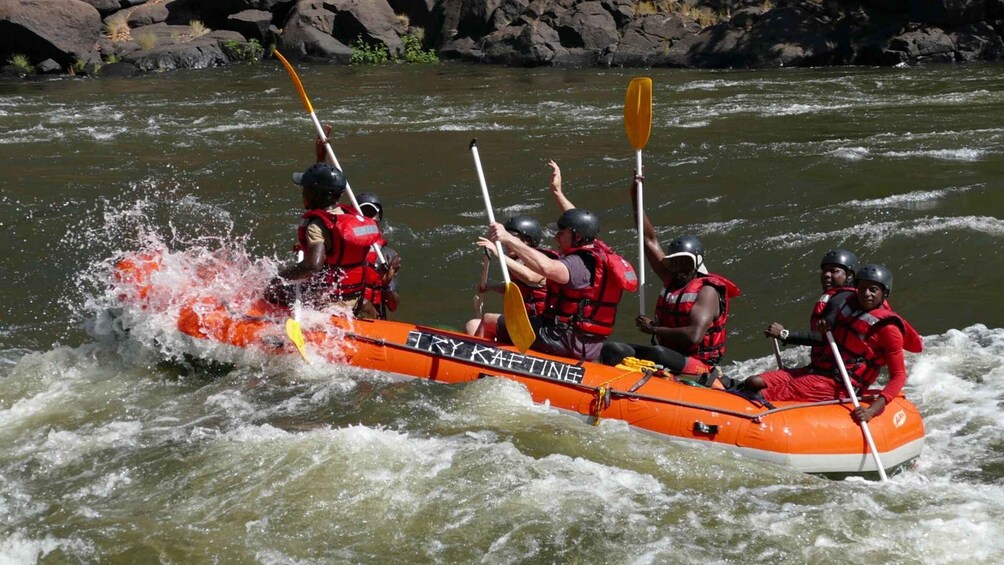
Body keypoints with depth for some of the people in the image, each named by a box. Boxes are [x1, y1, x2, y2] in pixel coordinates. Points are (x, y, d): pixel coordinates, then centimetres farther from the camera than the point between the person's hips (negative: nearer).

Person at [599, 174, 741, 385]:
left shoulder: (707, 291, -10)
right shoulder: (673, 280, 13)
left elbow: (694, 335, -23)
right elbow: (650, 240, 17)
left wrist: (653, 329, -13)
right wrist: (635, 198, 14)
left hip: (694, 365, -8)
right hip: (666, 354, 8)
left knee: (658, 354, -38)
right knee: (612, 350, -12)